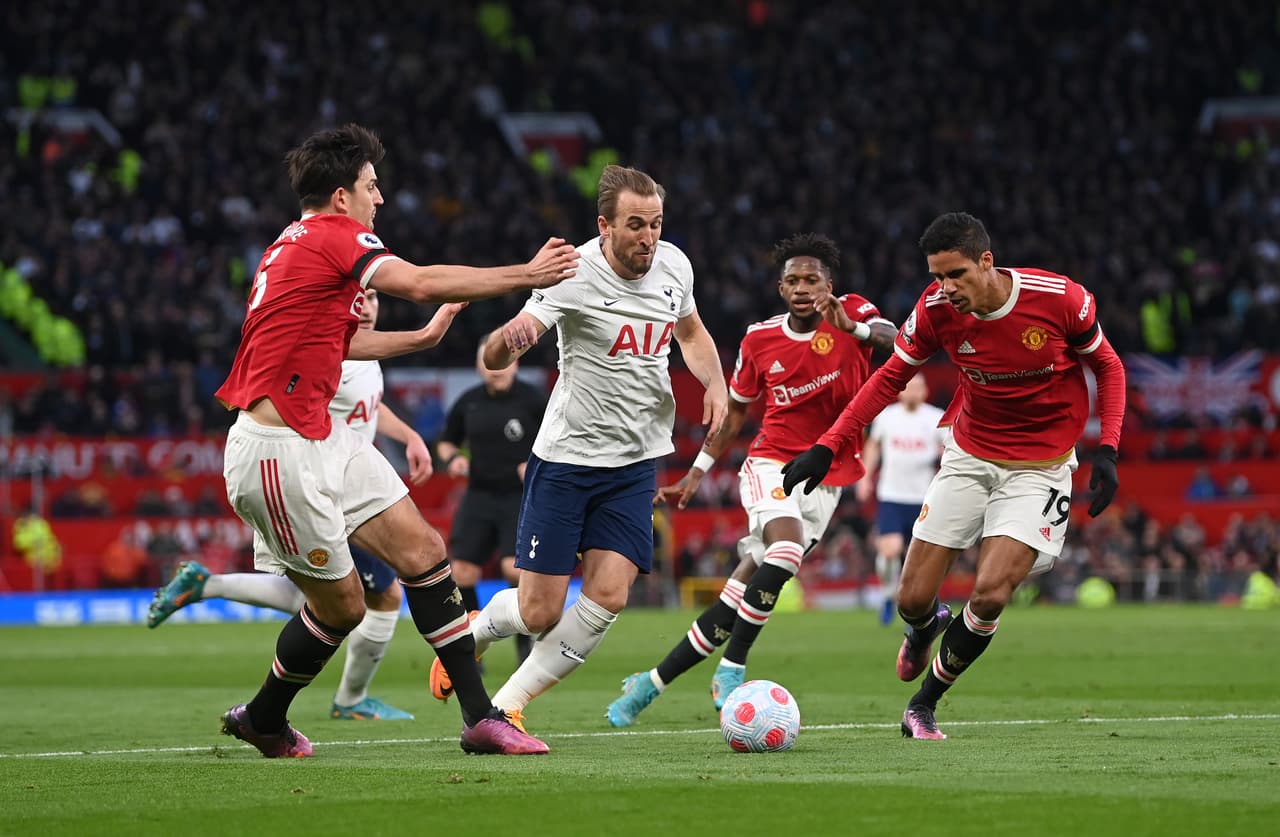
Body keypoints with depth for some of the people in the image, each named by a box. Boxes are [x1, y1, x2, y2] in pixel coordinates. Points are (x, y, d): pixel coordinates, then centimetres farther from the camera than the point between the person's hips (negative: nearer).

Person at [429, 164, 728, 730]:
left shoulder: (673, 265, -2)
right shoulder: (576, 275, -19)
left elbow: (691, 333, 21)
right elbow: (493, 359, -28)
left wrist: (715, 383, 1)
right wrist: (508, 337, -52)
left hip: (637, 461, 4)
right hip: (567, 455, -4)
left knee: (607, 596, -12)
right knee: (539, 614, -4)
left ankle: (506, 706, 3)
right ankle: (467, 631, 31)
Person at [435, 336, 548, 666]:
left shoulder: (533, 400, -5)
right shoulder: (468, 403, 6)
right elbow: (446, 442, 19)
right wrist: (452, 459, -2)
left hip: (521, 499, -4)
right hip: (479, 498, 4)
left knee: (515, 568, -21)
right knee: (461, 573, -5)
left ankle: (526, 635, 2)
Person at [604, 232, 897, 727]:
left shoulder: (852, 314, -6)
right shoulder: (759, 340, 0)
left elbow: (894, 341, -27)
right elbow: (735, 409, 14)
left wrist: (855, 329, -48)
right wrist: (697, 473, 12)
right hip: (771, 462, 0)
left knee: (739, 596, -2)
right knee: (786, 548, -32)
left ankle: (652, 683, 9)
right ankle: (732, 669, -24)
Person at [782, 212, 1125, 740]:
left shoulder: (1060, 299, -21)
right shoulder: (936, 309, -14)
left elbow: (1108, 367, -3)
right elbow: (891, 378, 2)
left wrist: (1107, 451, -13)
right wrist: (827, 447, -5)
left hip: (1039, 467, -3)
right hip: (969, 455, 3)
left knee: (990, 594, -20)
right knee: (913, 600, -2)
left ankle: (924, 702, 4)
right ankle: (924, 630, 39)